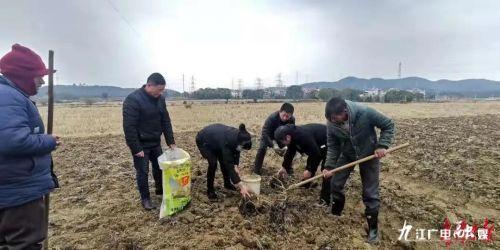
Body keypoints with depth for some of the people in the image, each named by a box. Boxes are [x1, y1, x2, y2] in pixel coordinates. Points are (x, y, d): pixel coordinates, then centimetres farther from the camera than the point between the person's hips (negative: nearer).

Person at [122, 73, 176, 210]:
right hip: (141, 145, -6)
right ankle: (145, 198, 23)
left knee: (159, 168, 18)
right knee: (142, 172, 5)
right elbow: (129, 127, -23)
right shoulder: (133, 99, -23)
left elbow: (166, 121, 3)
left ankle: (160, 190, 39)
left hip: (156, 143, 6)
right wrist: (136, 148, -22)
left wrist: (170, 141, 0)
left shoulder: (160, 99, -2)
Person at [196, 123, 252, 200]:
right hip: (203, 141, -6)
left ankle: (227, 183, 24)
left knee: (224, 161, 2)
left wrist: (236, 165, -16)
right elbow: (229, 166, -41)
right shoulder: (226, 142, -42)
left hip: (215, 139, 7)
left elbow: (236, 151, -2)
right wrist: (241, 186, -41)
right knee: (213, 164, -19)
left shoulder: (238, 136, -23)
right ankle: (210, 191, -2)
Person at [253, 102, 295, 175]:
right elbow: (265, 133, -41)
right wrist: (272, 145, -50)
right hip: (269, 135, -3)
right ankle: (256, 170, -6)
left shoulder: (292, 120, -28)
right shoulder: (271, 118, -40)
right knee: (262, 148, -20)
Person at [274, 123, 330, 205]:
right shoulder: (293, 135, -8)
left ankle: (325, 199, -8)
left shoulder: (304, 136, -38)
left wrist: (310, 170, -24)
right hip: (316, 144, 10)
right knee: (310, 165, 16)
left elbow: (316, 154, -32)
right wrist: (284, 167, 7)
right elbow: (290, 152, 5)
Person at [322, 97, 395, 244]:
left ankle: (373, 228, 20)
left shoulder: (366, 113, -34)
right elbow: (332, 146, -11)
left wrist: (382, 145, -26)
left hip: (369, 154, -3)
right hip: (346, 155, 3)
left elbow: (388, 125, -17)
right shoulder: (331, 124, -24)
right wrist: (329, 166, -19)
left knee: (370, 193, 2)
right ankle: (335, 214, 29)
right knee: (335, 184, 4)